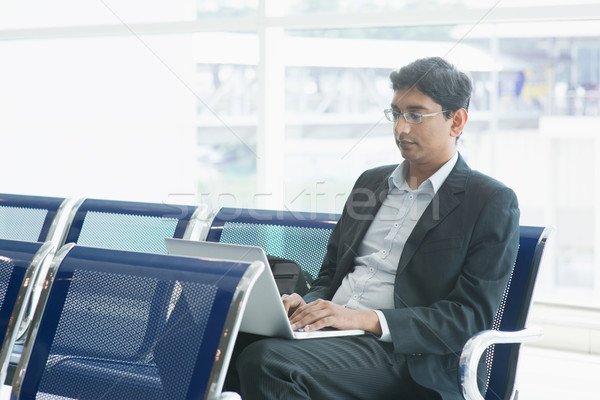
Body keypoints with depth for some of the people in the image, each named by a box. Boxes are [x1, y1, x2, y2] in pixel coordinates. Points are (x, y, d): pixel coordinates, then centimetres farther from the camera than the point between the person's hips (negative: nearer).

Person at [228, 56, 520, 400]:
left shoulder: (492, 203, 2)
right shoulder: (372, 181, 23)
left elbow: (471, 316, -7)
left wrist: (366, 319, -17)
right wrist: (307, 305, 0)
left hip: (401, 356, -6)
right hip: (330, 330, 6)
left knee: (266, 359, -32)